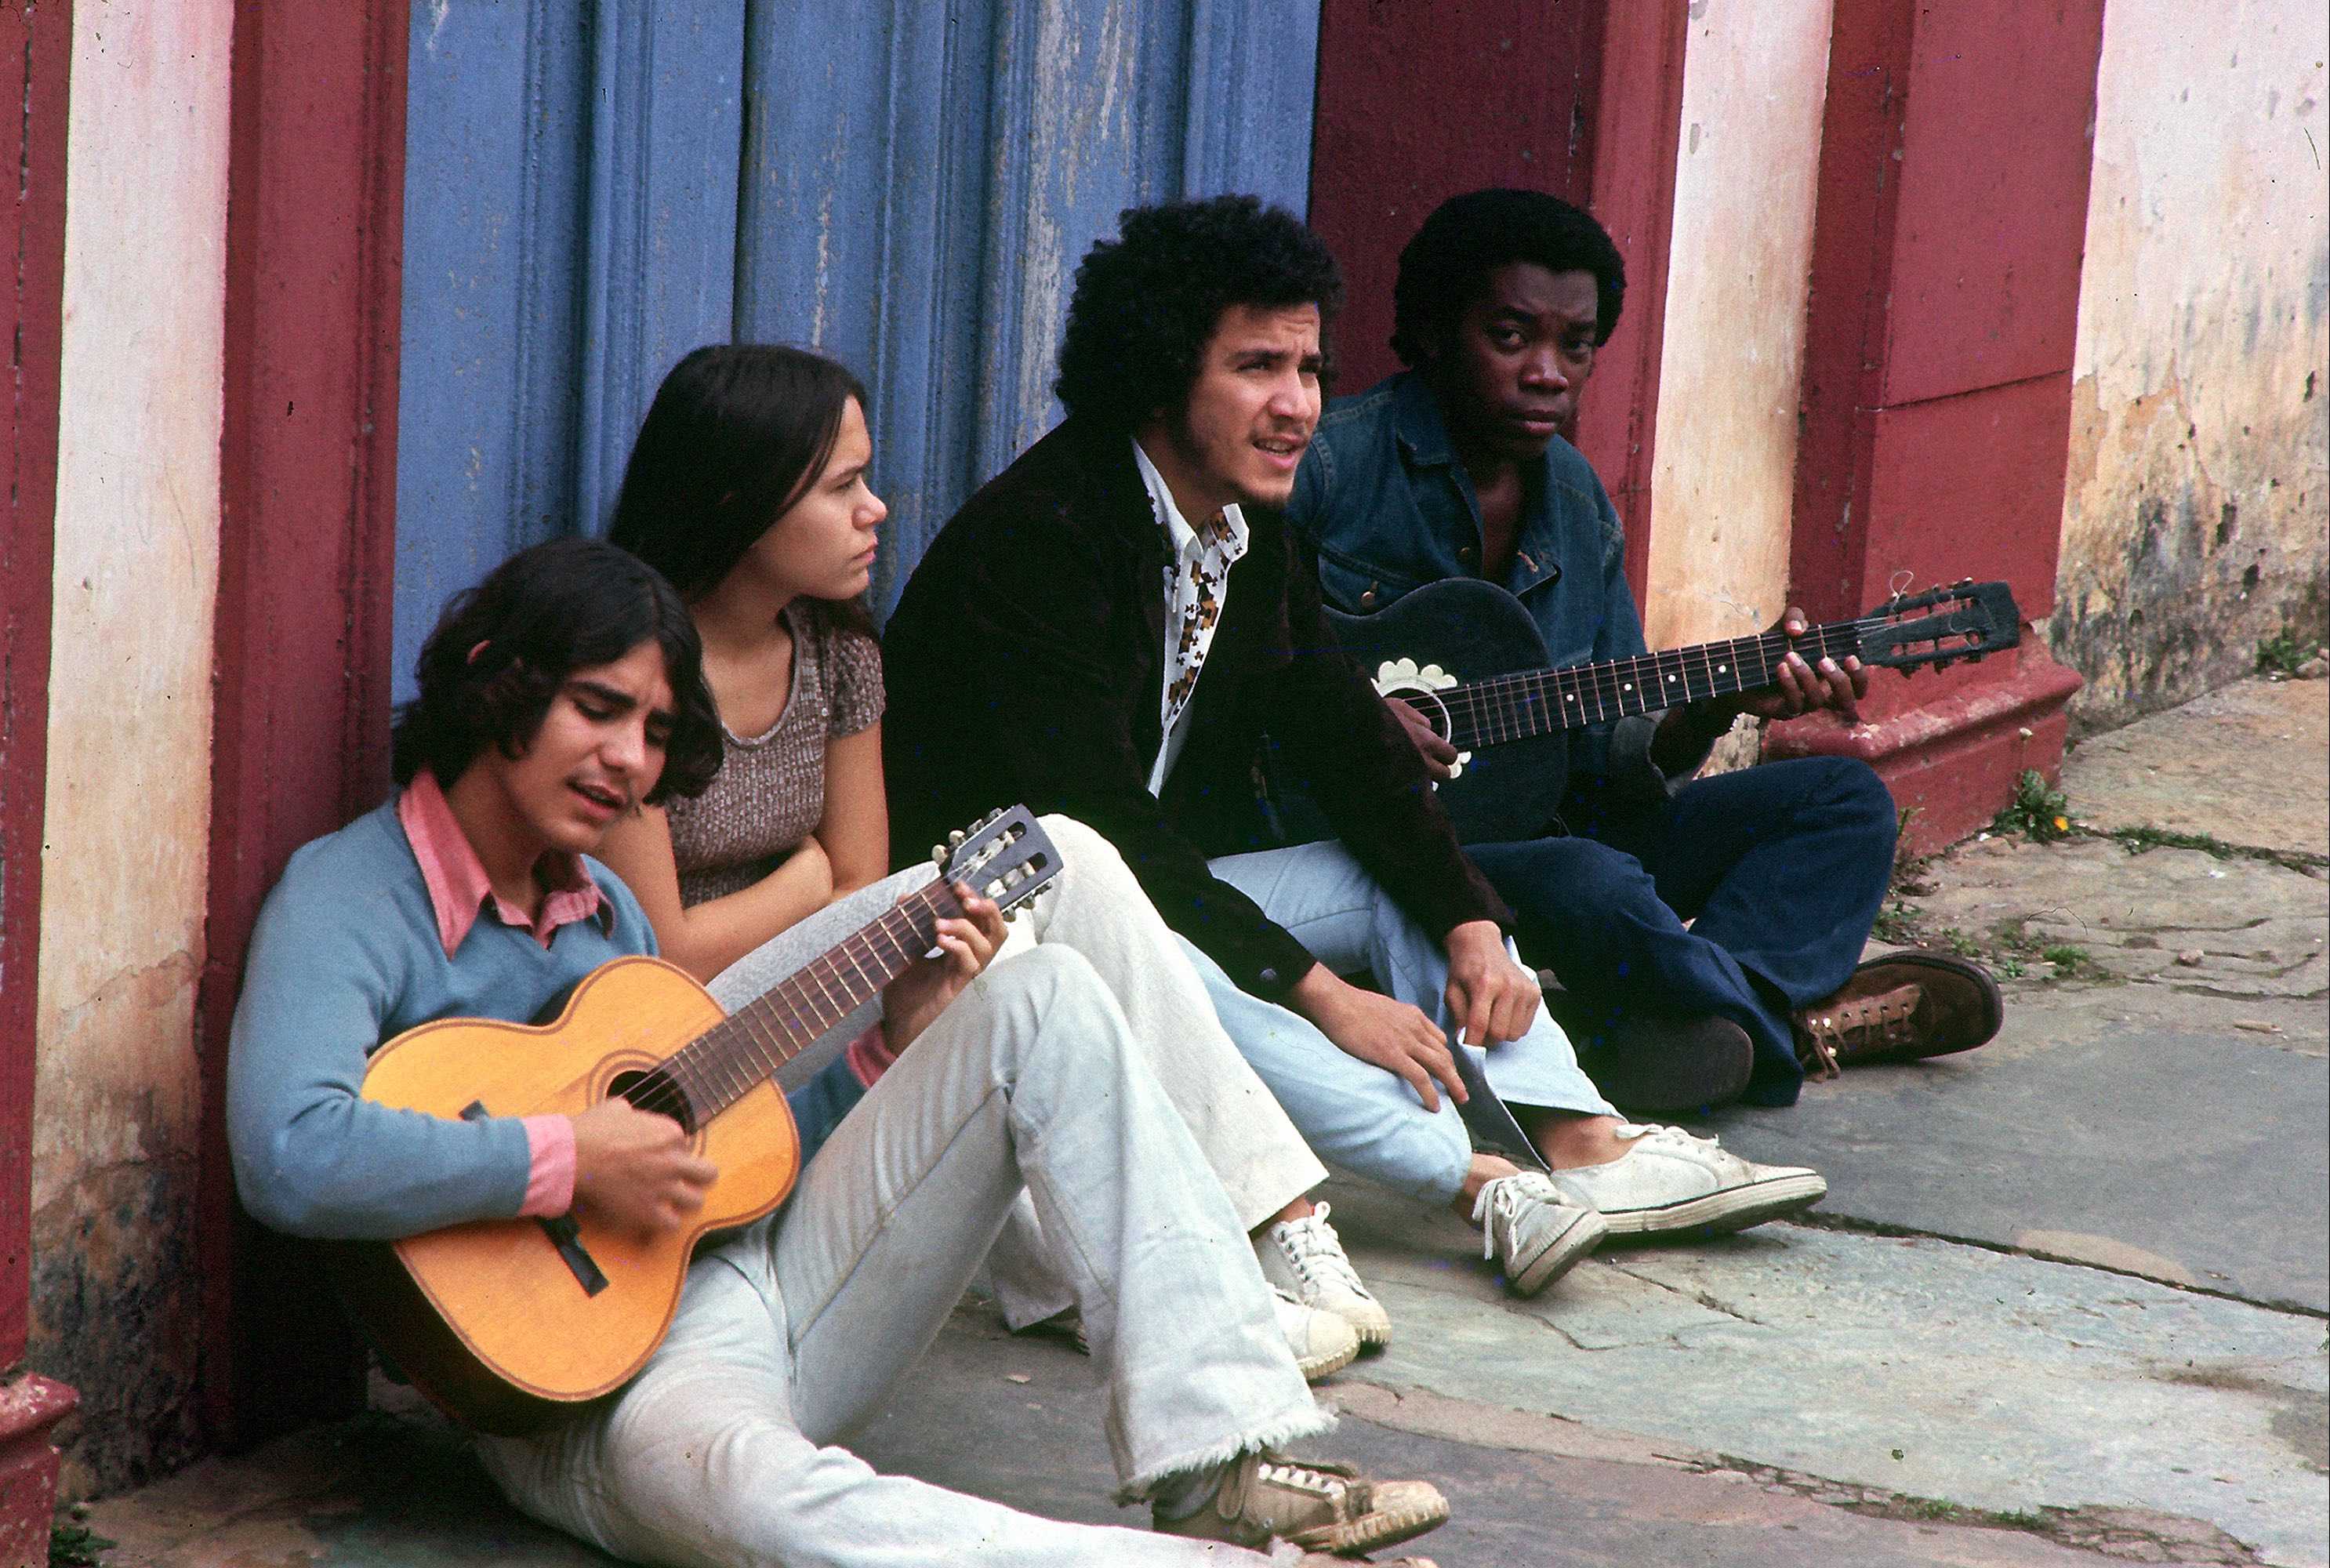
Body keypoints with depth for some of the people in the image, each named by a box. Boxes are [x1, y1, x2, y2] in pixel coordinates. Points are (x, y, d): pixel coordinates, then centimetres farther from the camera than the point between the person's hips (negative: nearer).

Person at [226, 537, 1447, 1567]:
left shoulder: (601, 904, 17)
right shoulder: (351, 896, -9)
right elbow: (290, 1157, -28)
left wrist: (897, 1038, 10)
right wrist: (568, 1161, -23)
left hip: (759, 1279, 8)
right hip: (584, 1396, -8)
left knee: (1041, 1002, -2)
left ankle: (1215, 1460, -15)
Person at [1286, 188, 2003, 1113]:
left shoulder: (1578, 505, 10)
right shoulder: (1329, 465, -12)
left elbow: (1608, 751, 9)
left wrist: (1718, 707, -10)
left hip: (1534, 824, 8)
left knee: (1846, 801, 5)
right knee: (1587, 886, -37)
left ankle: (1698, 1026, -19)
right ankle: (1790, 1020, -8)